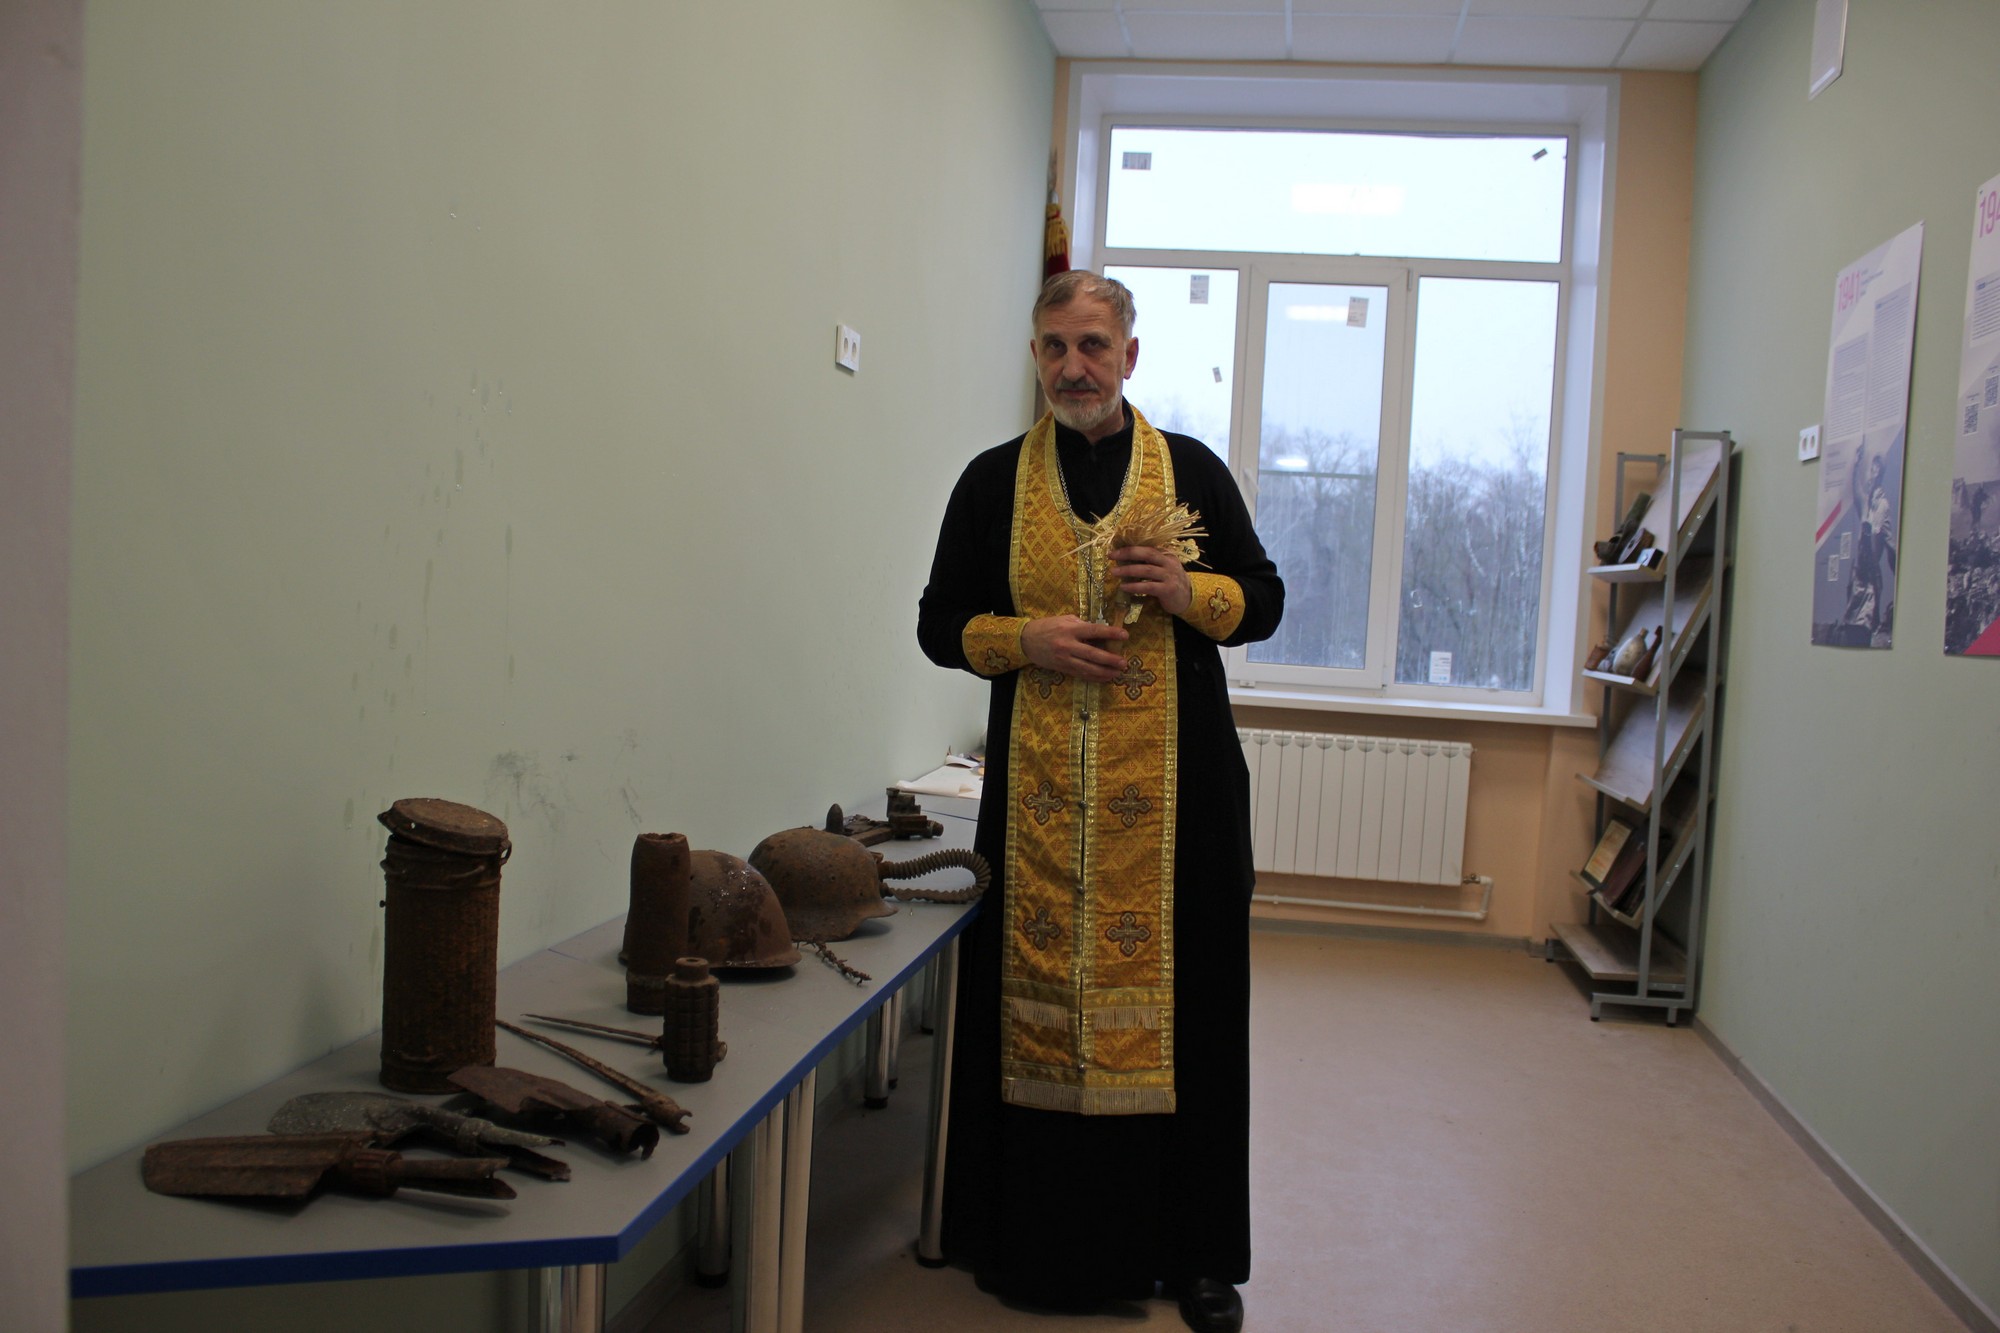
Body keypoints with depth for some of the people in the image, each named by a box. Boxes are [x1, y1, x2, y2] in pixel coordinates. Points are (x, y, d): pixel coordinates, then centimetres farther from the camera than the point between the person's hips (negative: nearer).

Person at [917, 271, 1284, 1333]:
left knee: (1173, 1004, 3)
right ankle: (1035, 1242, 20)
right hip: (1039, 791, 1)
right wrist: (1026, 638, -9)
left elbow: (1263, 601, 11)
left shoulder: (1193, 471, 7)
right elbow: (941, 621, 10)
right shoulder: (994, 481, 7)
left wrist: (1187, 593, -9)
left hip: (1174, 791, 0)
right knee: (1038, 1003, 4)